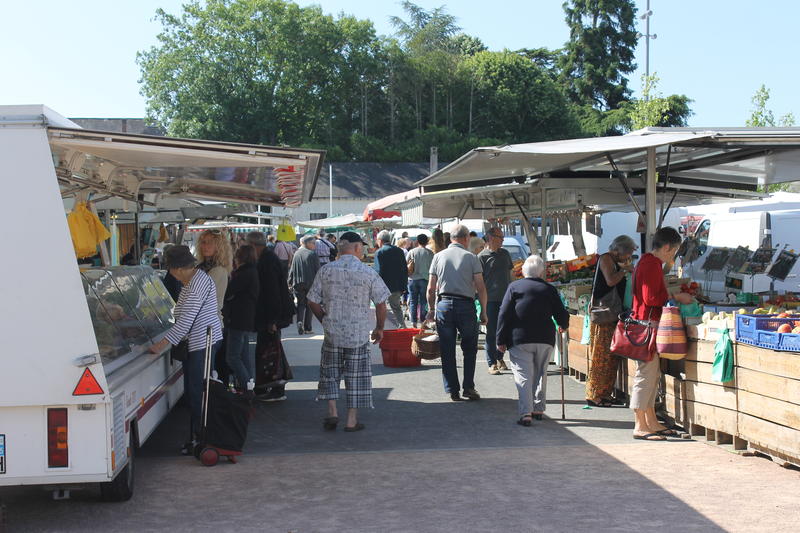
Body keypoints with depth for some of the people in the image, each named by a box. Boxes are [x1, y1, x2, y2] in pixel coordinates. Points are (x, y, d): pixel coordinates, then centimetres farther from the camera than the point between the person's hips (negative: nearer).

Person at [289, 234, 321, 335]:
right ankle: (307, 327, 7)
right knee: (309, 305, 7)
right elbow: (317, 270, -8)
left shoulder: (296, 254, 6)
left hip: (298, 283, 3)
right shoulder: (313, 254, -7)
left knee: (301, 304, 10)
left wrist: (290, 283, 13)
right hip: (311, 283, -3)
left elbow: (292, 270, 8)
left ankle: (300, 322, -14)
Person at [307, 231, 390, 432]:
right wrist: (379, 328, 9)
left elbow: (313, 301, 2)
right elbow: (381, 304, -5)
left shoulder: (326, 271, -2)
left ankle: (332, 412, 5)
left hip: (332, 332, 2)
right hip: (359, 333, -1)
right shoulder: (368, 273, -7)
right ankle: (352, 420, 10)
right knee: (355, 376, 7)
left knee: (330, 371, 15)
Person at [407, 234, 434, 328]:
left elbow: (405, 265, 0)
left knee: (413, 301, 6)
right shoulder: (430, 253, -2)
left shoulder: (412, 252, 1)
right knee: (423, 301, 5)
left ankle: (414, 323, 5)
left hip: (413, 279, 1)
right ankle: (422, 322, 3)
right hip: (425, 279, -1)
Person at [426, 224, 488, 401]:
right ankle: (468, 387, 4)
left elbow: (431, 289, 5)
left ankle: (452, 390, 9)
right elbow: (480, 288, -5)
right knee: (470, 348, 11)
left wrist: (432, 309, 16)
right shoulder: (471, 257, -1)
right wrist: (483, 312, 3)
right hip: (466, 306, -2)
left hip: (443, 304, 2)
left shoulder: (438, 256, 6)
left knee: (447, 351, 8)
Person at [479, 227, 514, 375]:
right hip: (491, 300, -5)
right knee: (491, 332, -1)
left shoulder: (505, 253, 13)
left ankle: (500, 358, 25)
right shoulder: (482, 256, -5)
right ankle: (492, 364, 3)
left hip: (506, 298, 5)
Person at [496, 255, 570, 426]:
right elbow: (561, 314, 6)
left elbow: (504, 314, -4)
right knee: (540, 374, 17)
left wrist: (501, 340, 0)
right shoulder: (549, 289, 5)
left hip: (519, 339, -2)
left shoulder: (514, 287, 1)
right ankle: (538, 409, 22)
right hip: (545, 339, 2)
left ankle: (525, 413, -13)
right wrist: (563, 326, 29)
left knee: (524, 376, -3)